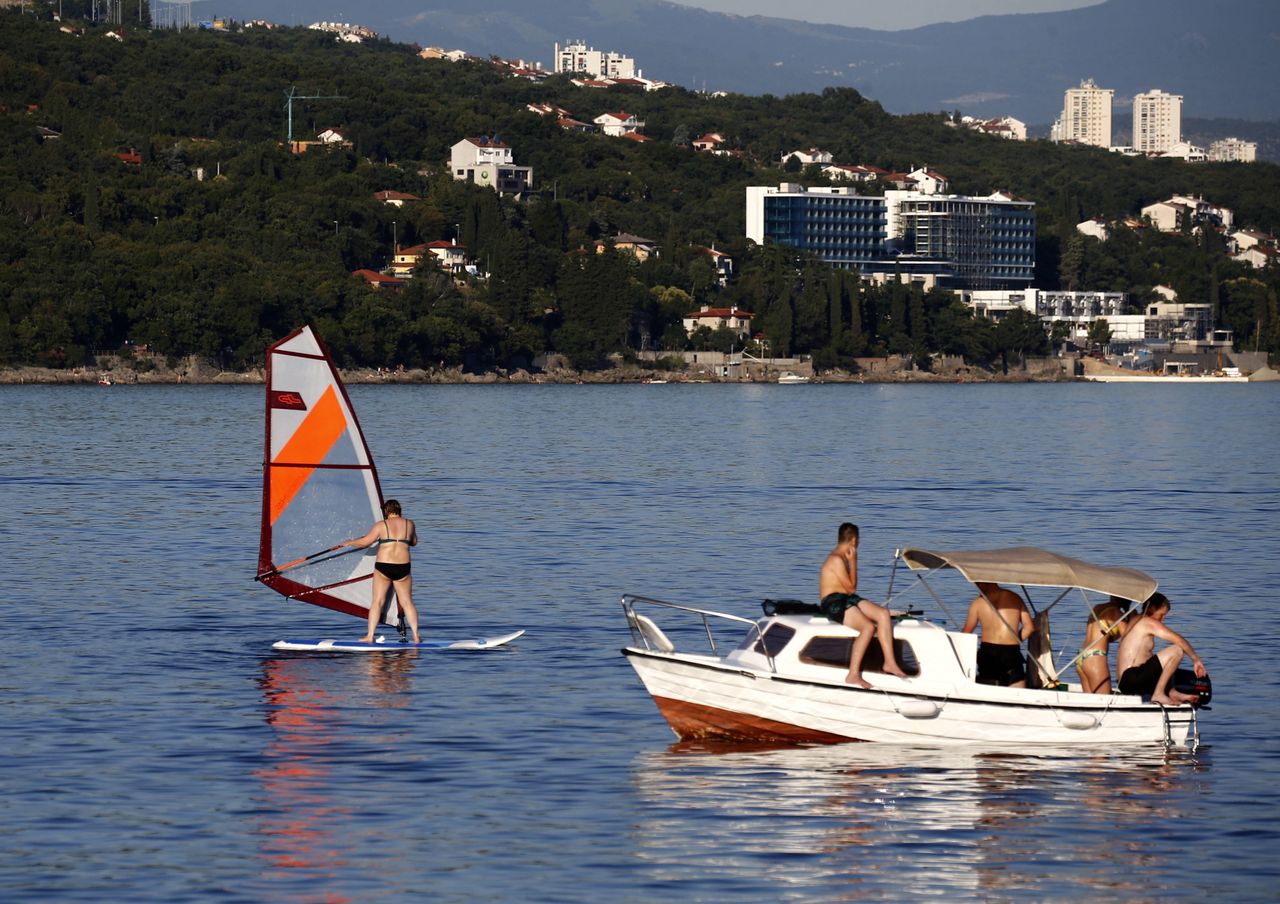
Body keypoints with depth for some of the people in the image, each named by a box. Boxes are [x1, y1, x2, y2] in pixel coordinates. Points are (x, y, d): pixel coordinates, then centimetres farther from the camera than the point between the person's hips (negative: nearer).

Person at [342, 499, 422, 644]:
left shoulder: (381, 525, -1)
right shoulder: (409, 524, 7)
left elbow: (364, 542, 2)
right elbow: (414, 542, 23)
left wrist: (349, 543, 19)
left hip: (383, 566, -2)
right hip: (403, 567, 2)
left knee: (377, 602, 5)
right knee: (407, 602, 9)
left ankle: (369, 636, 3)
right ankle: (416, 636, 3)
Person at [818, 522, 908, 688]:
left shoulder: (843, 558, 18)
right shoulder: (836, 560, -14)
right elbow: (851, 587, -11)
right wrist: (853, 561, -6)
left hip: (847, 599, 10)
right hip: (833, 602, -10)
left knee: (883, 613, -7)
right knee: (868, 627, -29)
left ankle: (889, 662, -10)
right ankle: (853, 675, -30)